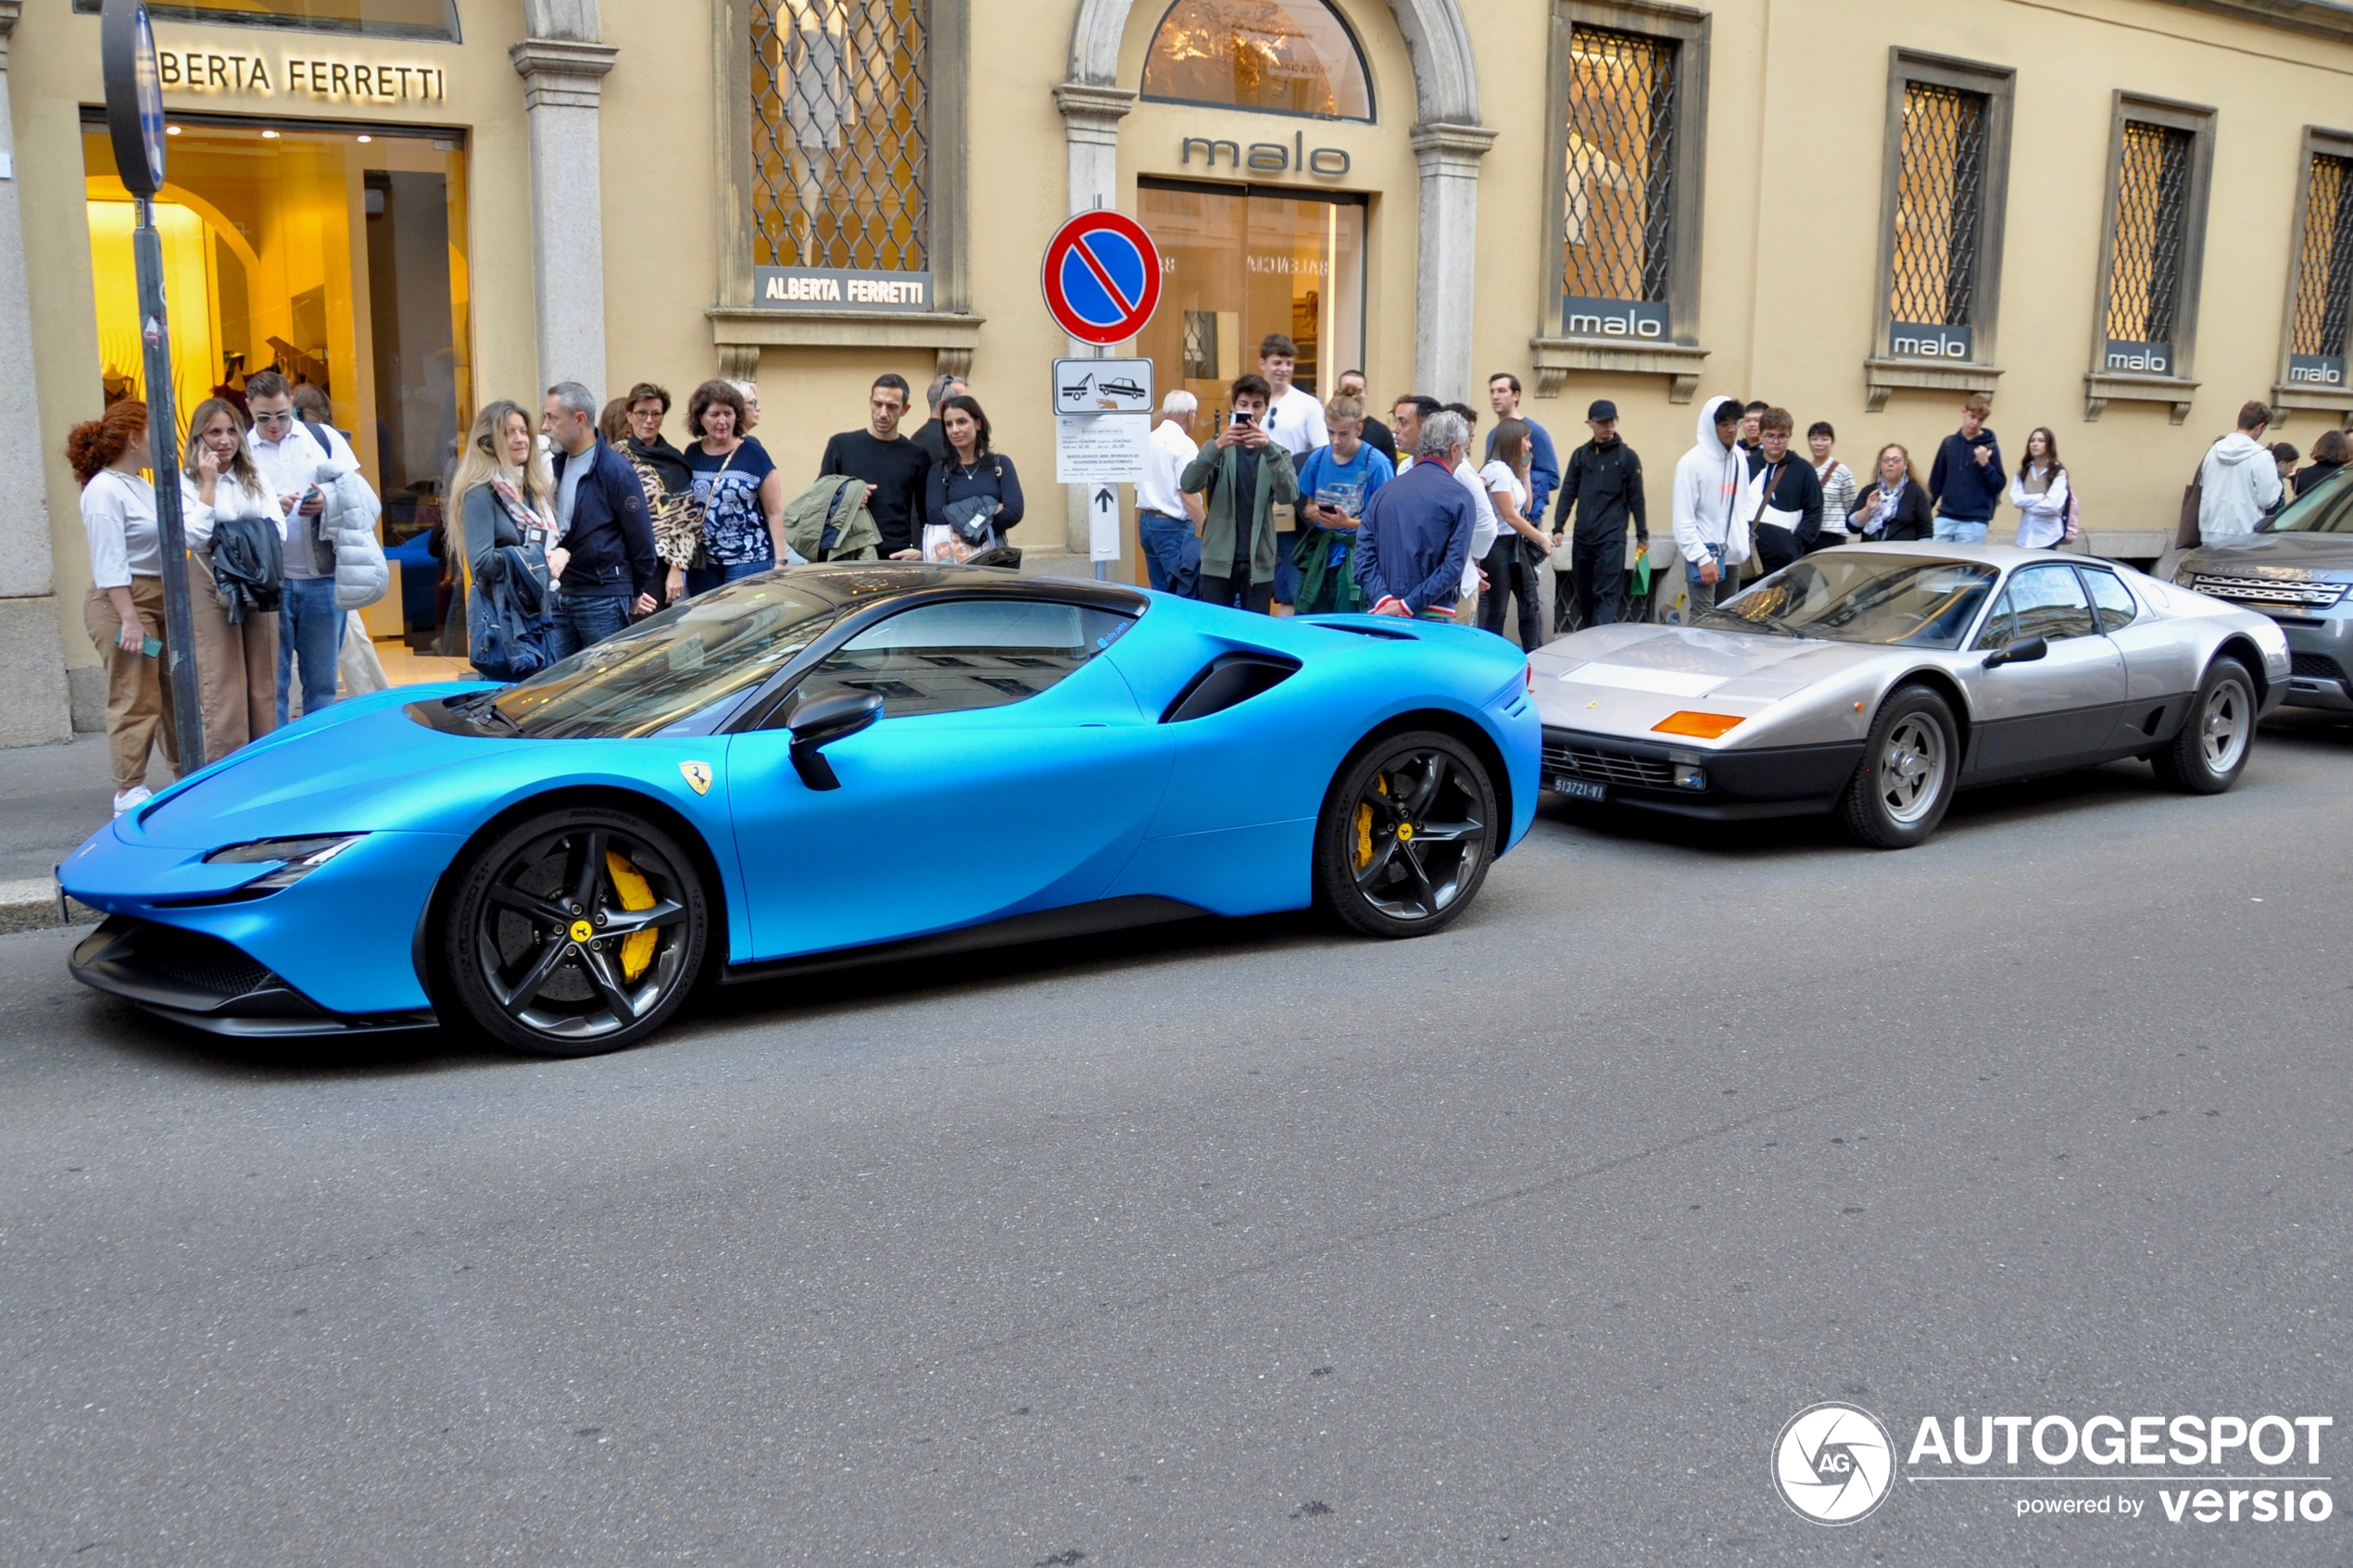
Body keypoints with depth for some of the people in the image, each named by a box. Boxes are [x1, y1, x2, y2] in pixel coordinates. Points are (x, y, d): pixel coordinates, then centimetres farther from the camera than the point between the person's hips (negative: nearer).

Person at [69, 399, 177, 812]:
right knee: (136, 701, -6)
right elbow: (110, 563, -18)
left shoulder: (142, 487, 14)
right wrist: (129, 619, -22)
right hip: (124, 604, -9)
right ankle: (129, 793, 0)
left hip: (160, 602, 9)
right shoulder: (104, 490, -12)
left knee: (176, 694, 14)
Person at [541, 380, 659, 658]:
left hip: (602, 601, -7)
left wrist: (636, 593, 0)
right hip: (559, 597, 7)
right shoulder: (557, 465, 9)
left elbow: (640, 539, -9)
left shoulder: (615, 470, -12)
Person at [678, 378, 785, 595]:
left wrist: (780, 561, -6)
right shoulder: (692, 455, 9)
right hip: (703, 565, 4)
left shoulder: (753, 453, -1)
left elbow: (775, 512, -1)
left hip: (750, 562, -3)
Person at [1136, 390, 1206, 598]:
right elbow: (1187, 494, -19)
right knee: (1186, 594, -8)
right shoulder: (1184, 444, -12)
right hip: (1173, 526, -8)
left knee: (1160, 592, 13)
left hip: (1145, 521, 9)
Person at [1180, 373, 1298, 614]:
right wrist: (1217, 447, -29)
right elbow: (1188, 484, -13)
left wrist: (1269, 449, -26)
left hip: (1259, 562, 1)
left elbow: (1289, 495, -12)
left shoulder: (1277, 453, 8)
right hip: (1218, 560, -1)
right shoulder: (1218, 449, 5)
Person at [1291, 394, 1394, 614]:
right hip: (1319, 553, 5)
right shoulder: (1318, 458, 7)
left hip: (1354, 557, -5)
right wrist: (1312, 512, -7)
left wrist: (1349, 523, -21)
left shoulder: (1376, 463, -8)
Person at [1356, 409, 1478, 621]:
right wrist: (1408, 606, -13)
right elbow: (1454, 566, -13)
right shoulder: (1459, 498, -4)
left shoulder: (1385, 490, 8)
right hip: (1433, 619, -4)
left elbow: (1364, 553, 1)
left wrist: (1383, 600, -7)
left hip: (1384, 613, 4)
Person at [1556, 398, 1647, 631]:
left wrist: (1642, 535, 3)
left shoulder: (1627, 456, 1)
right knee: (1583, 594, 9)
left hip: (1612, 539, -4)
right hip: (1581, 538, 4)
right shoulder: (1580, 455, 11)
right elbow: (1568, 493, 11)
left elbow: (1636, 498, 2)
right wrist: (1559, 528, 3)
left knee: (1606, 595, -10)